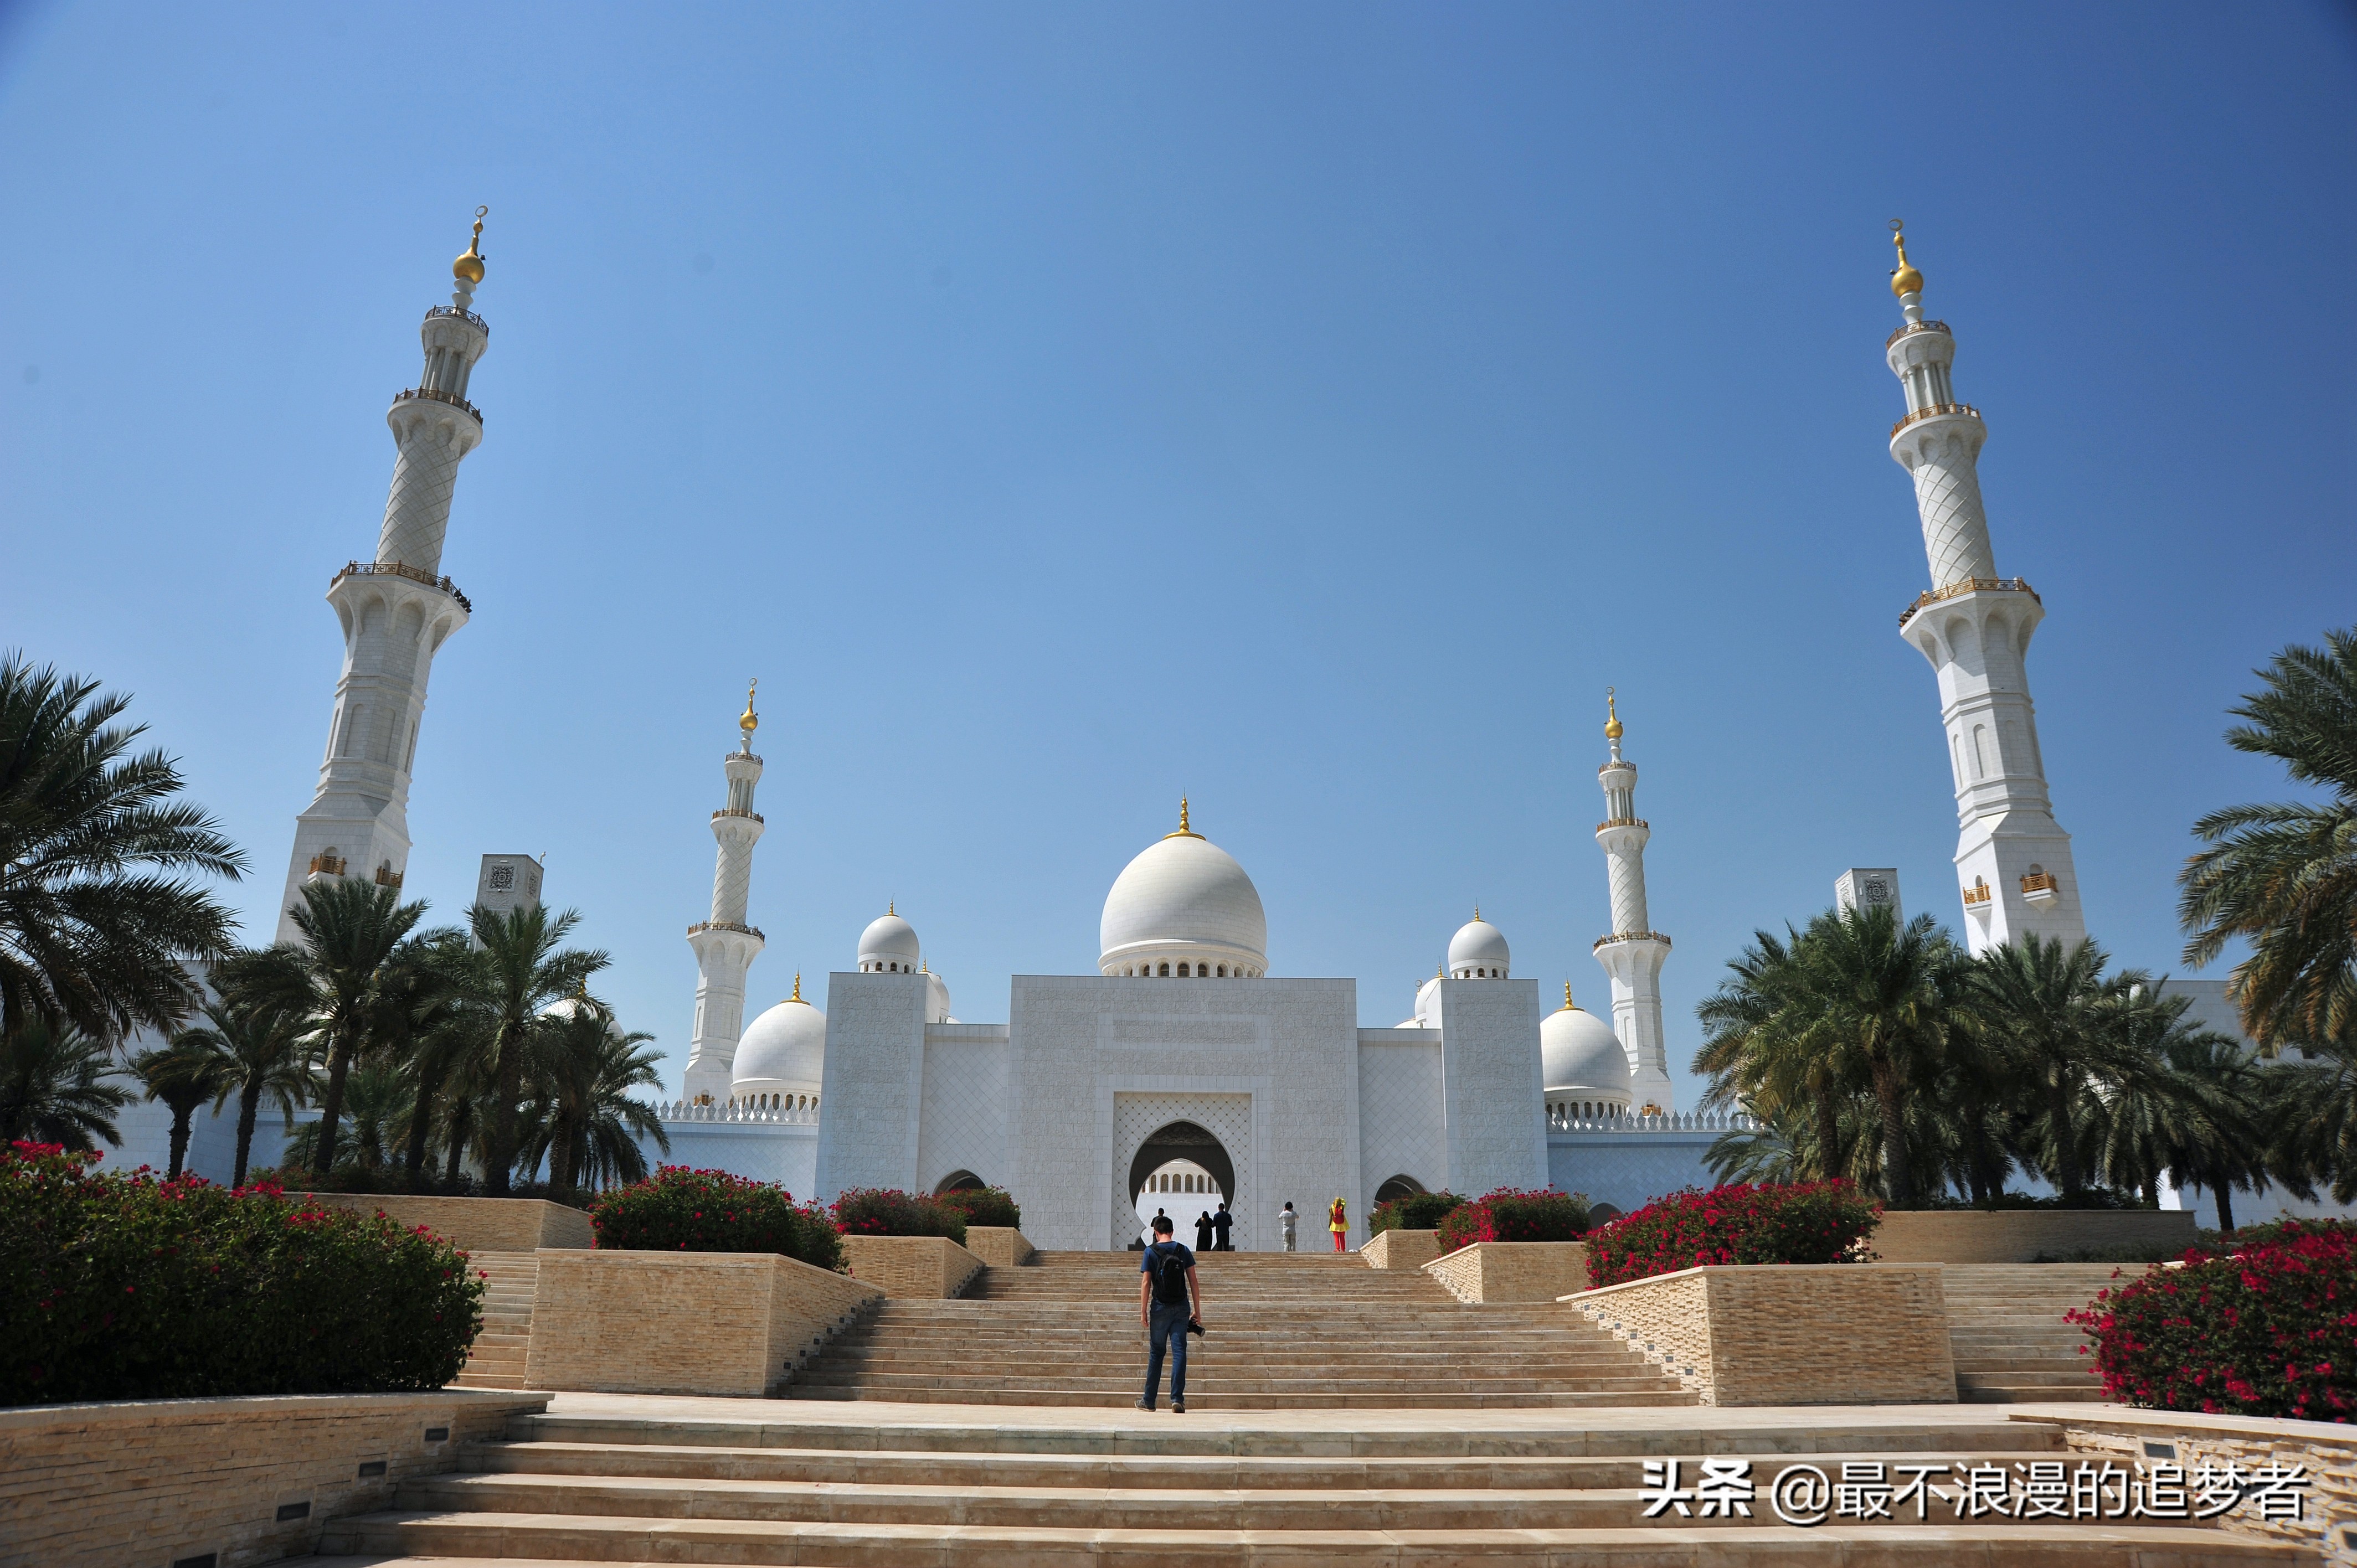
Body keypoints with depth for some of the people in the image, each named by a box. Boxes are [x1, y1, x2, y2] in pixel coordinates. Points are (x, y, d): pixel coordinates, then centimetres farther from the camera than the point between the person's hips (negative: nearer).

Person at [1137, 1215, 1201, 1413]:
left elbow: (1146, 1283, -6)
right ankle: (1177, 1399, -11)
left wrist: (1143, 1311, -2)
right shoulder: (1183, 1251, 4)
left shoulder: (1151, 1252, -3)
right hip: (1182, 1307, 1)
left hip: (1160, 1308, -1)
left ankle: (1149, 1401, 17)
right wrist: (1197, 1310, 6)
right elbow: (1193, 1281, 2)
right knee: (1179, 1351, 0)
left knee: (1156, 1353, 10)